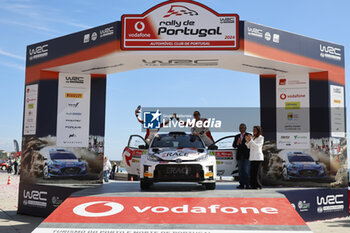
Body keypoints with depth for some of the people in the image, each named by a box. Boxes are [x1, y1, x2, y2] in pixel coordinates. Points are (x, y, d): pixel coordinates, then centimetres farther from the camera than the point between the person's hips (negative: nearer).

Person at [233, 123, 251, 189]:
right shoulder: (237, 136, 15)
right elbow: (233, 145, 9)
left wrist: (241, 143, -16)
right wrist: (237, 143, -12)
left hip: (247, 156, -4)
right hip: (239, 156, 5)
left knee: (246, 171, -7)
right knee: (240, 171, 3)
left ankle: (247, 185, -4)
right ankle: (241, 184, 7)